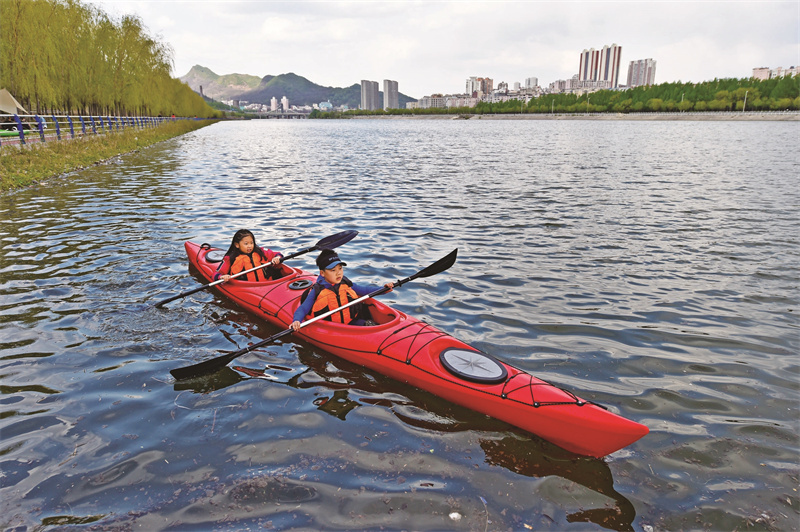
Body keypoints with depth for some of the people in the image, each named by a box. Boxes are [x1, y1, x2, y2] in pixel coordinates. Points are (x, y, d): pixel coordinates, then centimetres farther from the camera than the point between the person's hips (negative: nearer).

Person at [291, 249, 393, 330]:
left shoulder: (346, 284, 9)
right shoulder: (316, 291, -3)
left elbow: (364, 290, 24)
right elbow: (302, 309, -1)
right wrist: (296, 321, -23)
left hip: (352, 323, 3)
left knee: (368, 323, -23)